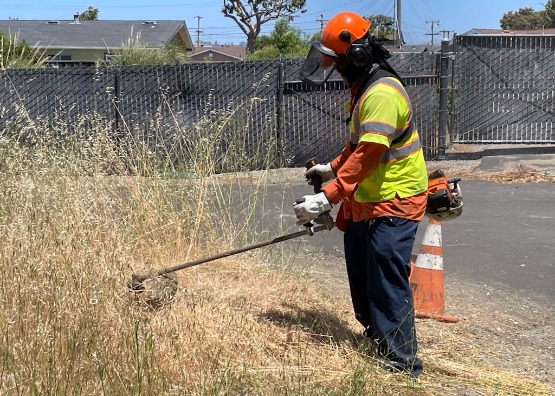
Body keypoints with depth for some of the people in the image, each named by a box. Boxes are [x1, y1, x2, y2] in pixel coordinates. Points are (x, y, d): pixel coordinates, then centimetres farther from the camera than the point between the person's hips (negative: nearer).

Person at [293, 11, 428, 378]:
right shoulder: (364, 89, 12)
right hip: (364, 202, 11)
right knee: (362, 279, 17)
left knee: (387, 284, -8)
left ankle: (402, 365, 2)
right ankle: (376, 343, 32)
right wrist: (332, 168, 19)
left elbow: (368, 155, -29)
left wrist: (327, 197, -31)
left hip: (393, 204, -10)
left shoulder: (383, 93, -22)